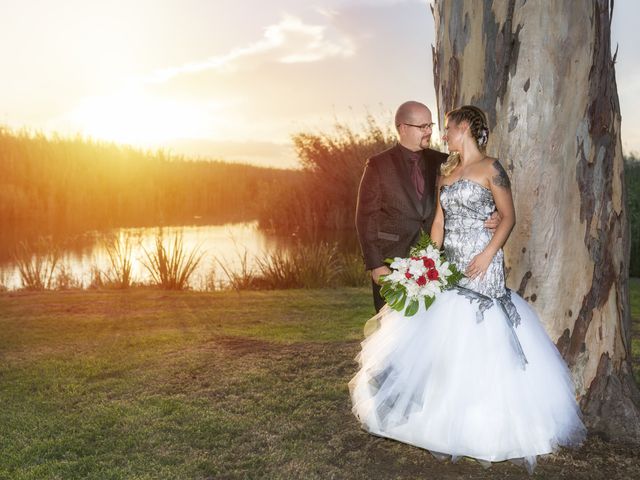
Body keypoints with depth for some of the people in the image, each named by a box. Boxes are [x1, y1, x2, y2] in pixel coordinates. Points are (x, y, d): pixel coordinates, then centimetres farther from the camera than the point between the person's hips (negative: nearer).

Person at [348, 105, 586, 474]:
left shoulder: (490, 168, -5)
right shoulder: (446, 172, 14)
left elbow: (509, 217, -6)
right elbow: (439, 221, 14)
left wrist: (488, 254, -17)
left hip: (480, 266, -7)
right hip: (449, 265, 7)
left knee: (480, 340, -4)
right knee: (445, 341, 6)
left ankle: (485, 426, 9)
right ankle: (449, 422, 17)